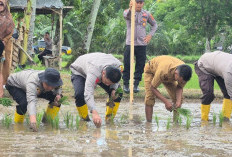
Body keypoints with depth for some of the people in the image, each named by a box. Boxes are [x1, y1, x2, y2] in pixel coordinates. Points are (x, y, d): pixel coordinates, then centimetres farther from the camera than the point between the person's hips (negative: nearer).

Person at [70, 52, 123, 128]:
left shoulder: (118, 66, -32)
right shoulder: (93, 73, -50)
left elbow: (115, 82, -8)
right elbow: (88, 94, -62)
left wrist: (114, 90, -30)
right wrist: (94, 113, -76)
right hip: (79, 71, -5)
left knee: (118, 93, -11)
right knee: (79, 94, -34)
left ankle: (109, 119, 5)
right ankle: (84, 119, -11)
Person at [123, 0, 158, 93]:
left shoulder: (146, 14, 7)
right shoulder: (128, 12, -3)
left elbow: (154, 24, 22)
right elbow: (126, 15, -30)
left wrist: (150, 35, 5)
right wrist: (130, 9, -54)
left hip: (142, 44, 3)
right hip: (130, 43, -2)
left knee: (140, 65, 4)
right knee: (127, 64, -1)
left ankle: (136, 84, 14)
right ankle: (126, 84, 10)